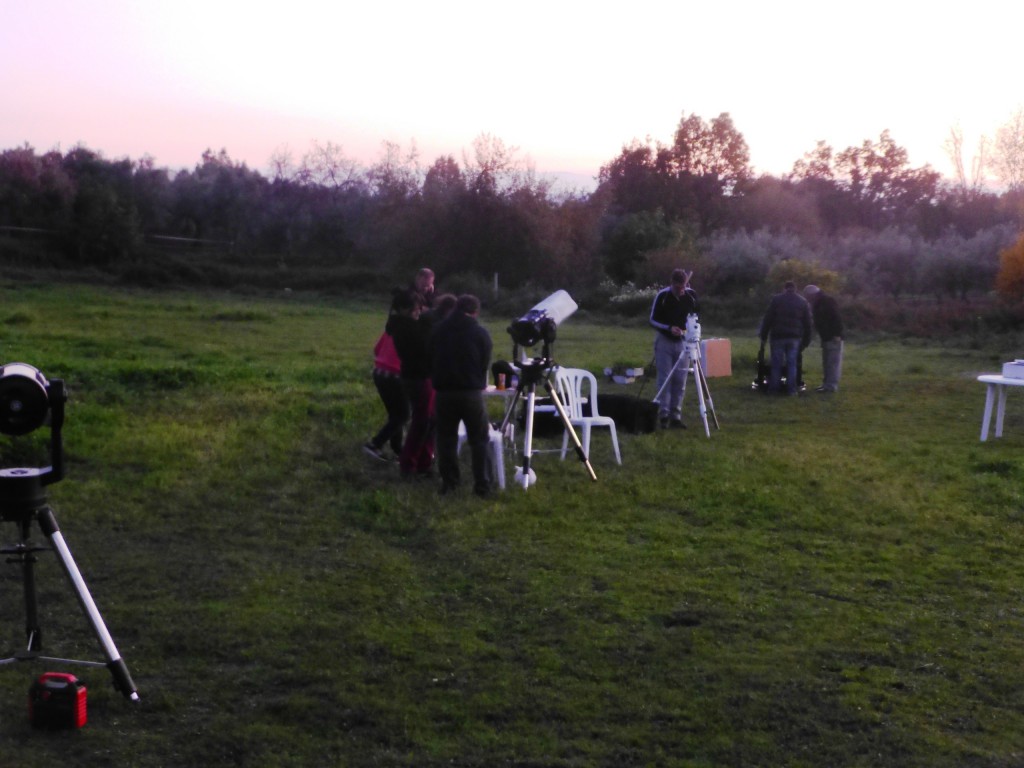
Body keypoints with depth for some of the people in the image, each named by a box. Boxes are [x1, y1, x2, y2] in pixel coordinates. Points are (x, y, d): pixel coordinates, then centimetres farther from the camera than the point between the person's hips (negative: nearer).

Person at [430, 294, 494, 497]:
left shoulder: (439, 330, 8)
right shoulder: (480, 333, -2)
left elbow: (432, 361, 13)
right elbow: (485, 364, 4)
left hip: (444, 391, 3)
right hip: (471, 392, -3)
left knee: (446, 438, 11)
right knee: (479, 440, 5)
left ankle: (449, 482, 11)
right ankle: (482, 485, 1)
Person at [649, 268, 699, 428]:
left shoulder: (691, 295, -6)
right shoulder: (662, 296, -14)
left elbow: (695, 315, 10)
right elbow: (652, 320, -9)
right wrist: (669, 328, -25)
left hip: (682, 341, 3)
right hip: (664, 341, -3)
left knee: (680, 380, 0)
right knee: (664, 378, -6)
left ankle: (675, 416, 4)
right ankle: (664, 415, -2)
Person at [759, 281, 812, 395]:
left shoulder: (776, 299, 1)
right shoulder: (803, 302, 10)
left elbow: (767, 319, -3)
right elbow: (807, 323, 10)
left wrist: (763, 336, 2)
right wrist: (806, 341, 14)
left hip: (778, 336, -2)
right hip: (794, 338, 2)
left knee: (776, 364, 4)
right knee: (792, 364, 5)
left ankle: (774, 388, 6)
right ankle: (792, 389, 3)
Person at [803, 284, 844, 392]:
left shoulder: (828, 301, -14)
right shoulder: (818, 303, 17)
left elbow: (836, 318, -21)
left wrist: (837, 334, -25)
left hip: (833, 338, -10)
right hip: (826, 338, 10)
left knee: (833, 362, -8)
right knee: (827, 363, 14)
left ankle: (831, 385, -9)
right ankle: (826, 384, 20)